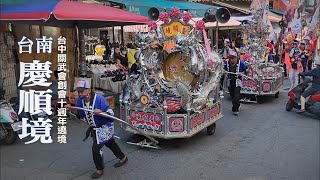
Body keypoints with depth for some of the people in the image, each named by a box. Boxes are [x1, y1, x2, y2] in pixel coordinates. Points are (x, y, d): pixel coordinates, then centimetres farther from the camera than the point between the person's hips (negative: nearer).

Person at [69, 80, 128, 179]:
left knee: (96, 148, -9)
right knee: (110, 143, 24)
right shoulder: (80, 101, -10)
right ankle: (123, 158, 48)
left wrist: (101, 112, -46)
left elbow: (111, 114, -31)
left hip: (105, 127, -7)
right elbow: (80, 115, 6)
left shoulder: (99, 99, -29)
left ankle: (100, 170, 16)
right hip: (94, 128, 7)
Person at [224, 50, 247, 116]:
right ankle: (237, 106, 37)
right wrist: (225, 71, -6)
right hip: (230, 82, 4)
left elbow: (246, 69, 2)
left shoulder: (240, 63, -9)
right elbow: (224, 69, 16)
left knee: (236, 96, -12)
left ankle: (235, 109, -6)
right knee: (232, 95, 15)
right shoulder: (227, 63, 0)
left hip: (237, 82, -4)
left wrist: (242, 73, -15)